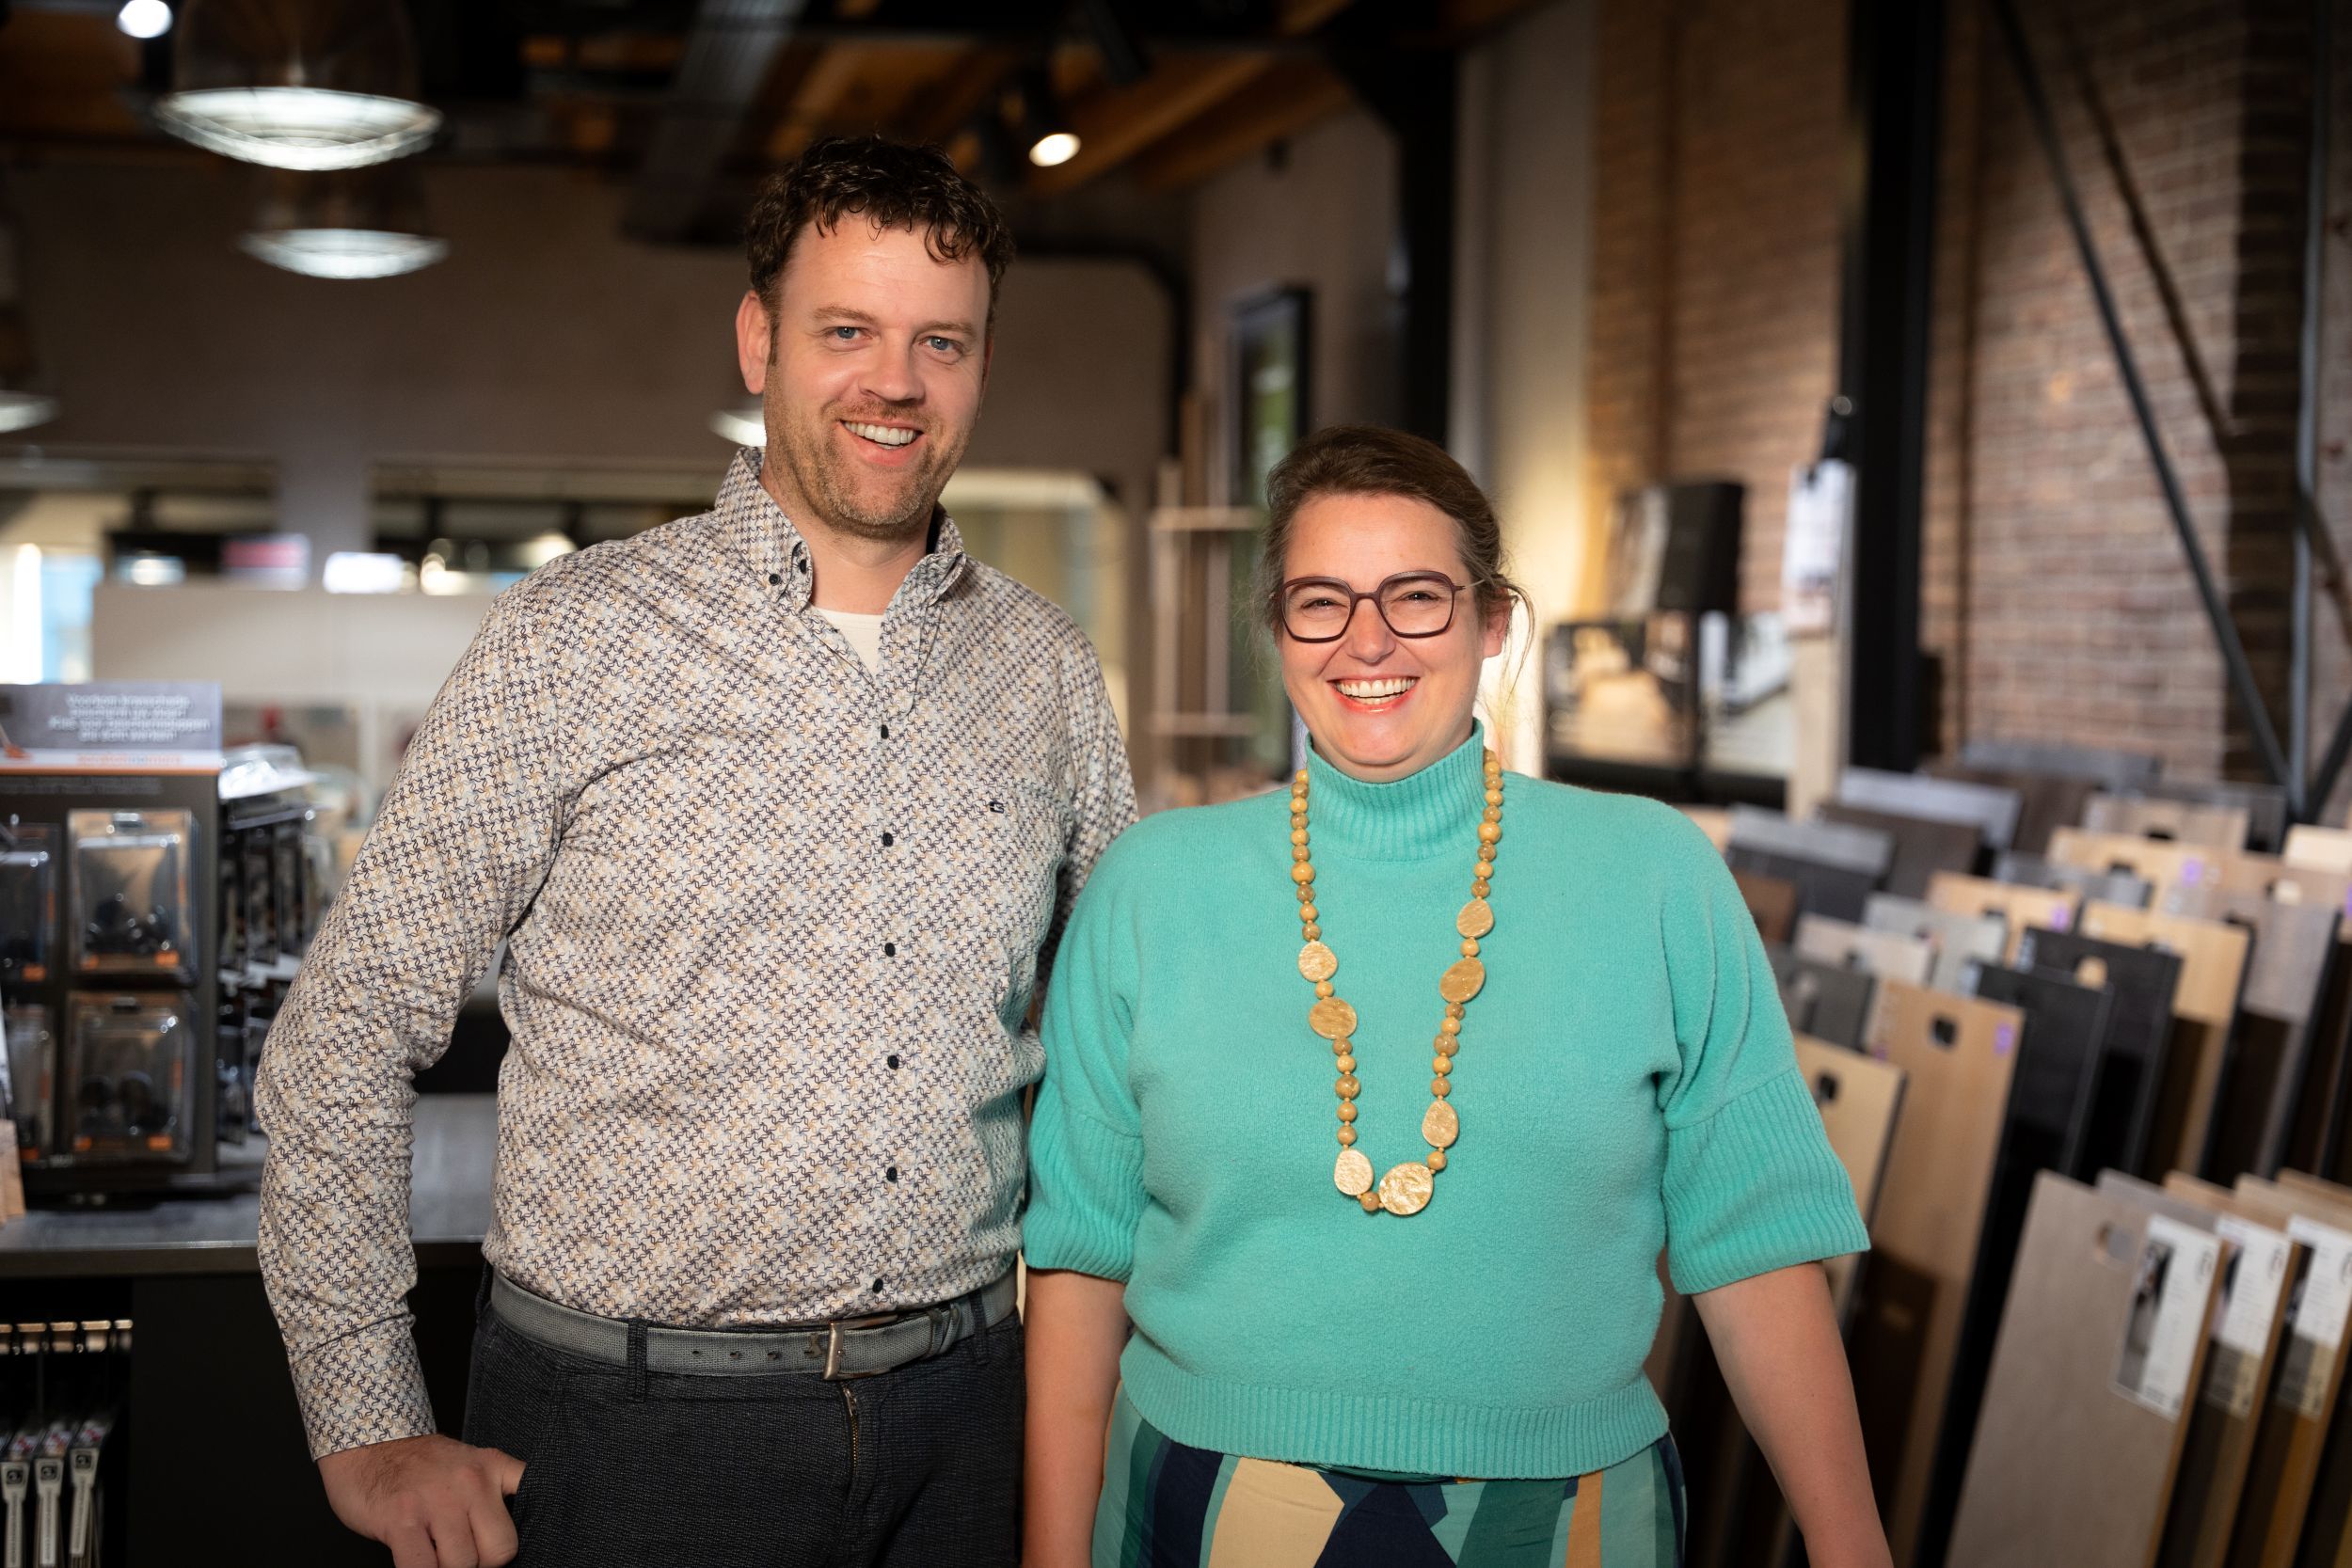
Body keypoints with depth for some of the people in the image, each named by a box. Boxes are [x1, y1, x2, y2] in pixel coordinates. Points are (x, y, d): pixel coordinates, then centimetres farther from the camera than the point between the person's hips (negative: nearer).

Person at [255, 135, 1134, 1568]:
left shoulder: (1049, 669, 5)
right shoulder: (576, 641, -7)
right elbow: (346, 1036, -5)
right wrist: (371, 1431, -6)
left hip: (958, 1415, 4)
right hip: (634, 1426, -3)